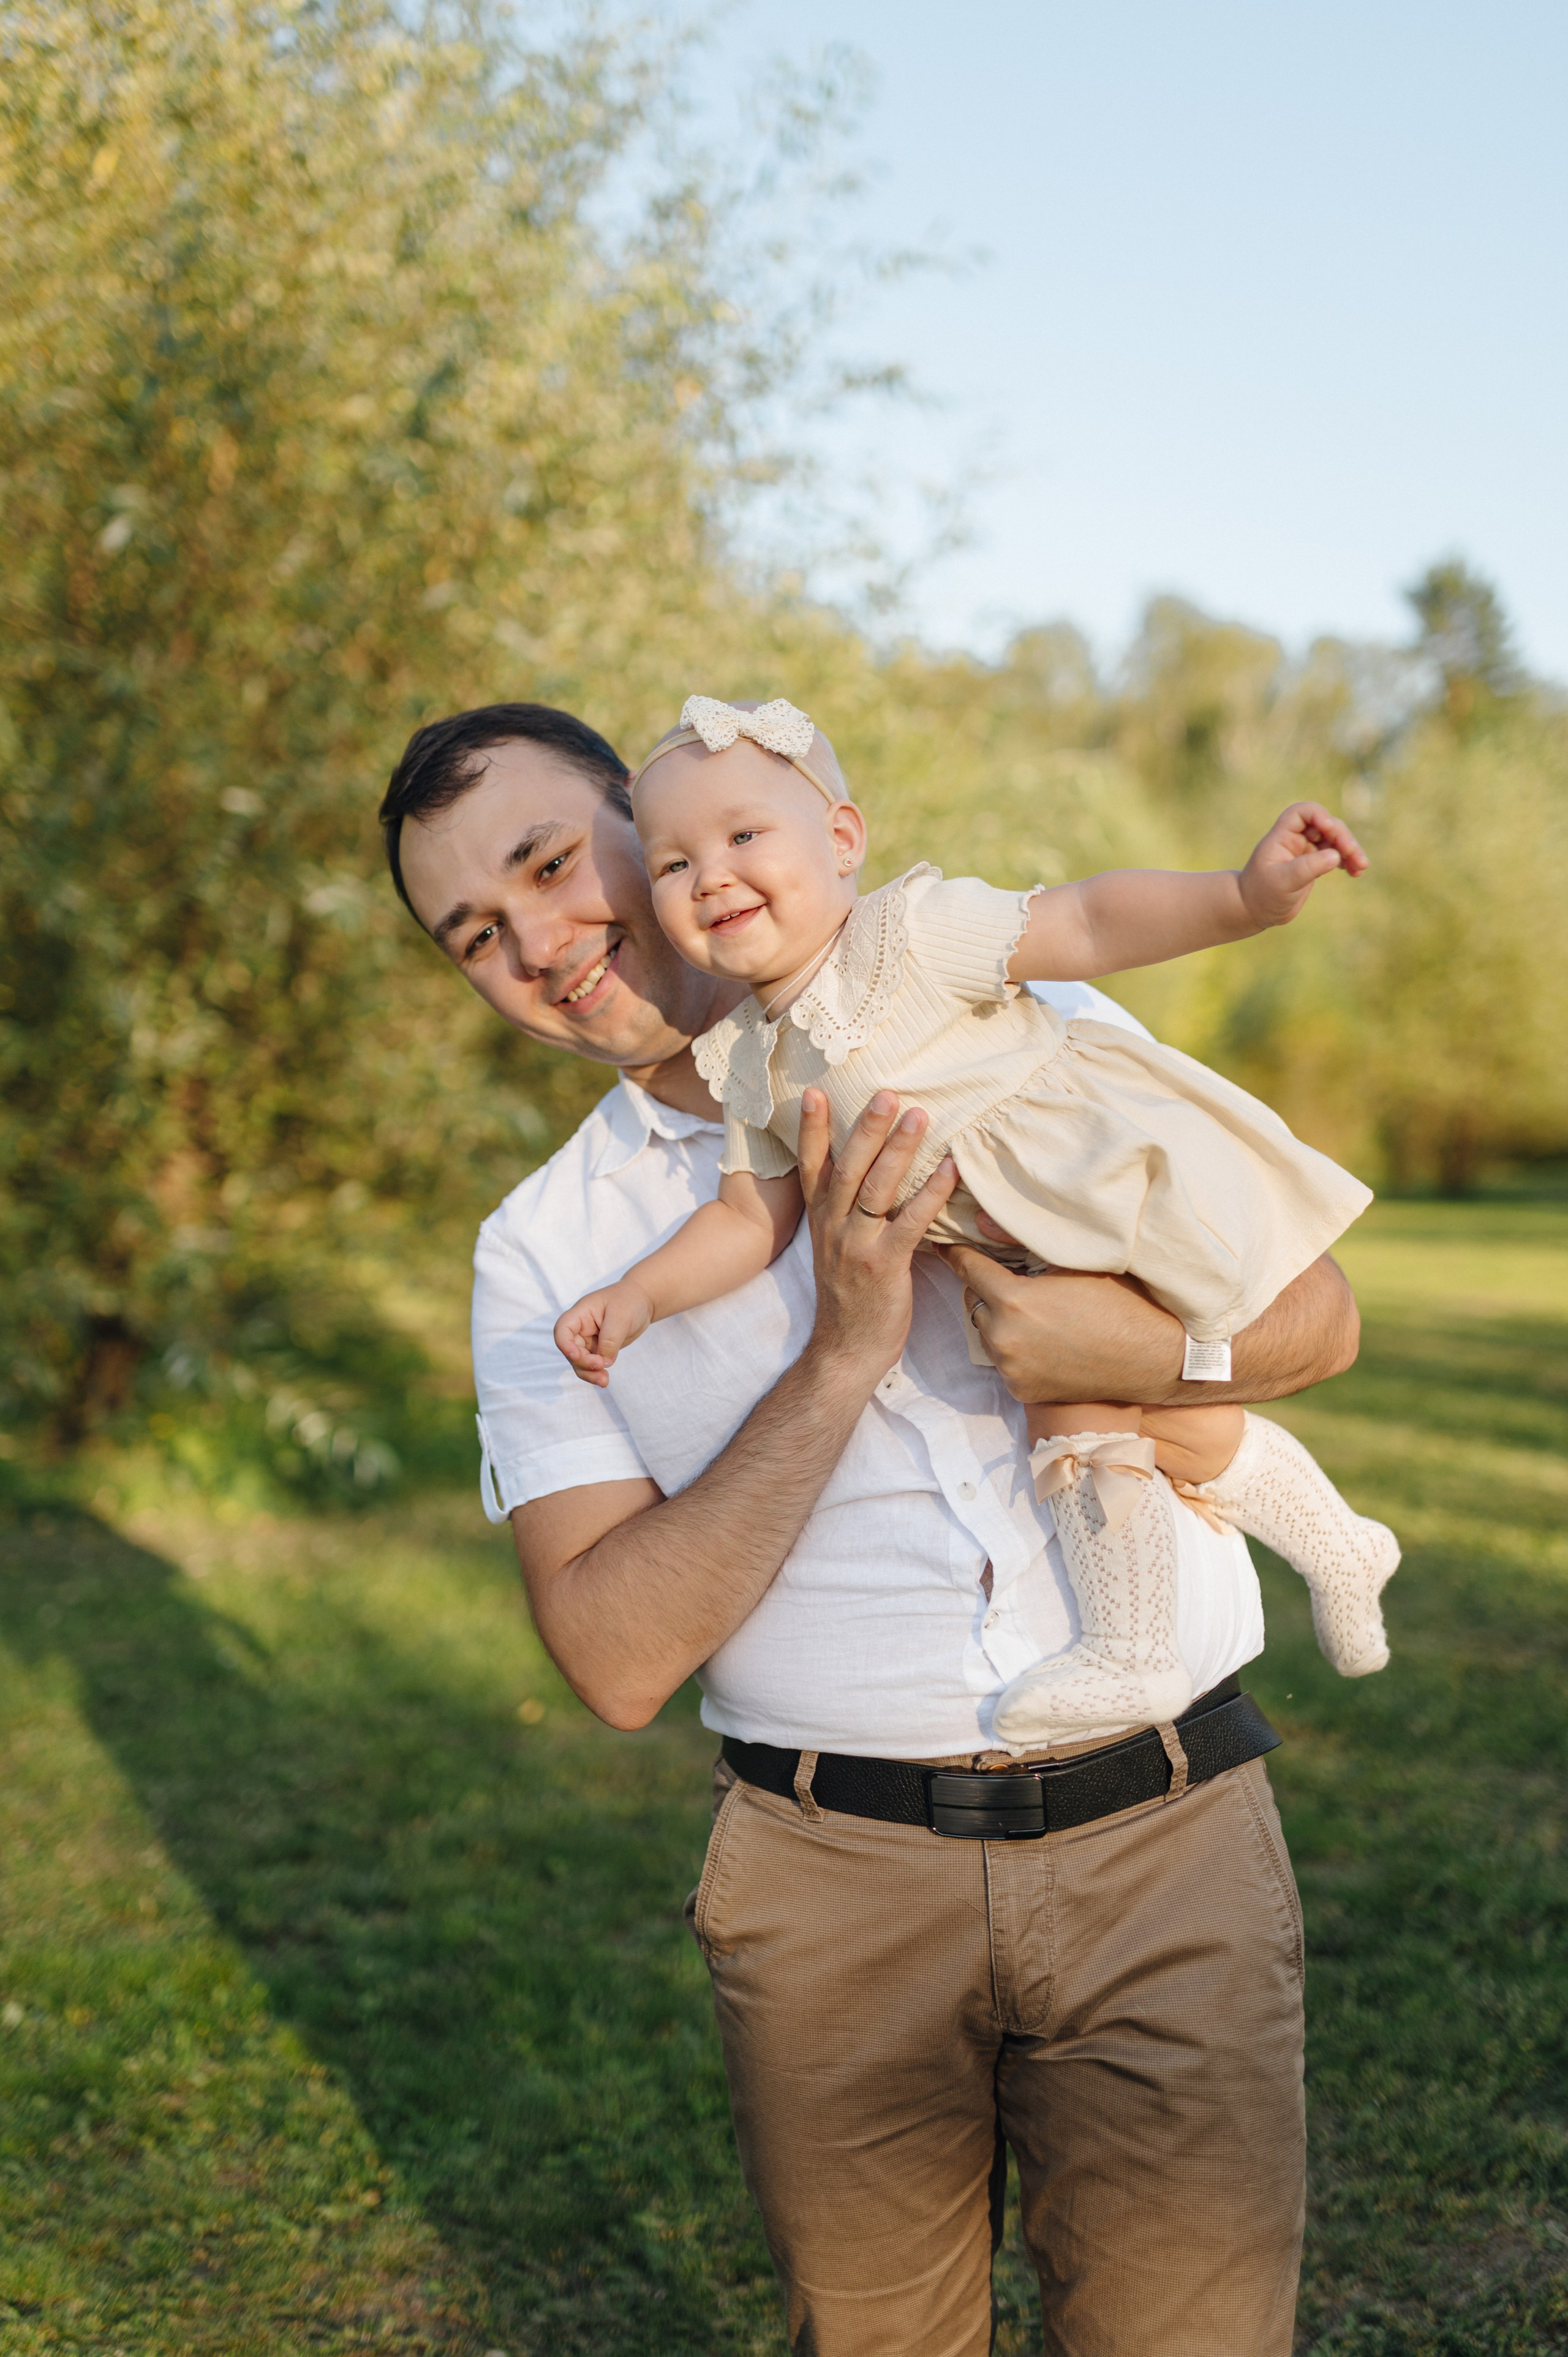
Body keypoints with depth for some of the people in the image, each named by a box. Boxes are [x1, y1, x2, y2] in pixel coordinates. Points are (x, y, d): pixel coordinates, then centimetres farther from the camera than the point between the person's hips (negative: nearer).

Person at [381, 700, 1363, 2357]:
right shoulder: (542, 1255, 1)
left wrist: (1146, 1352, -19)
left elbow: (1313, 1314, 4)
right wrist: (842, 1356, -19)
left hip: (1163, 1845, 0)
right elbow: (617, 1656, -9)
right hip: (833, 1887, 1)